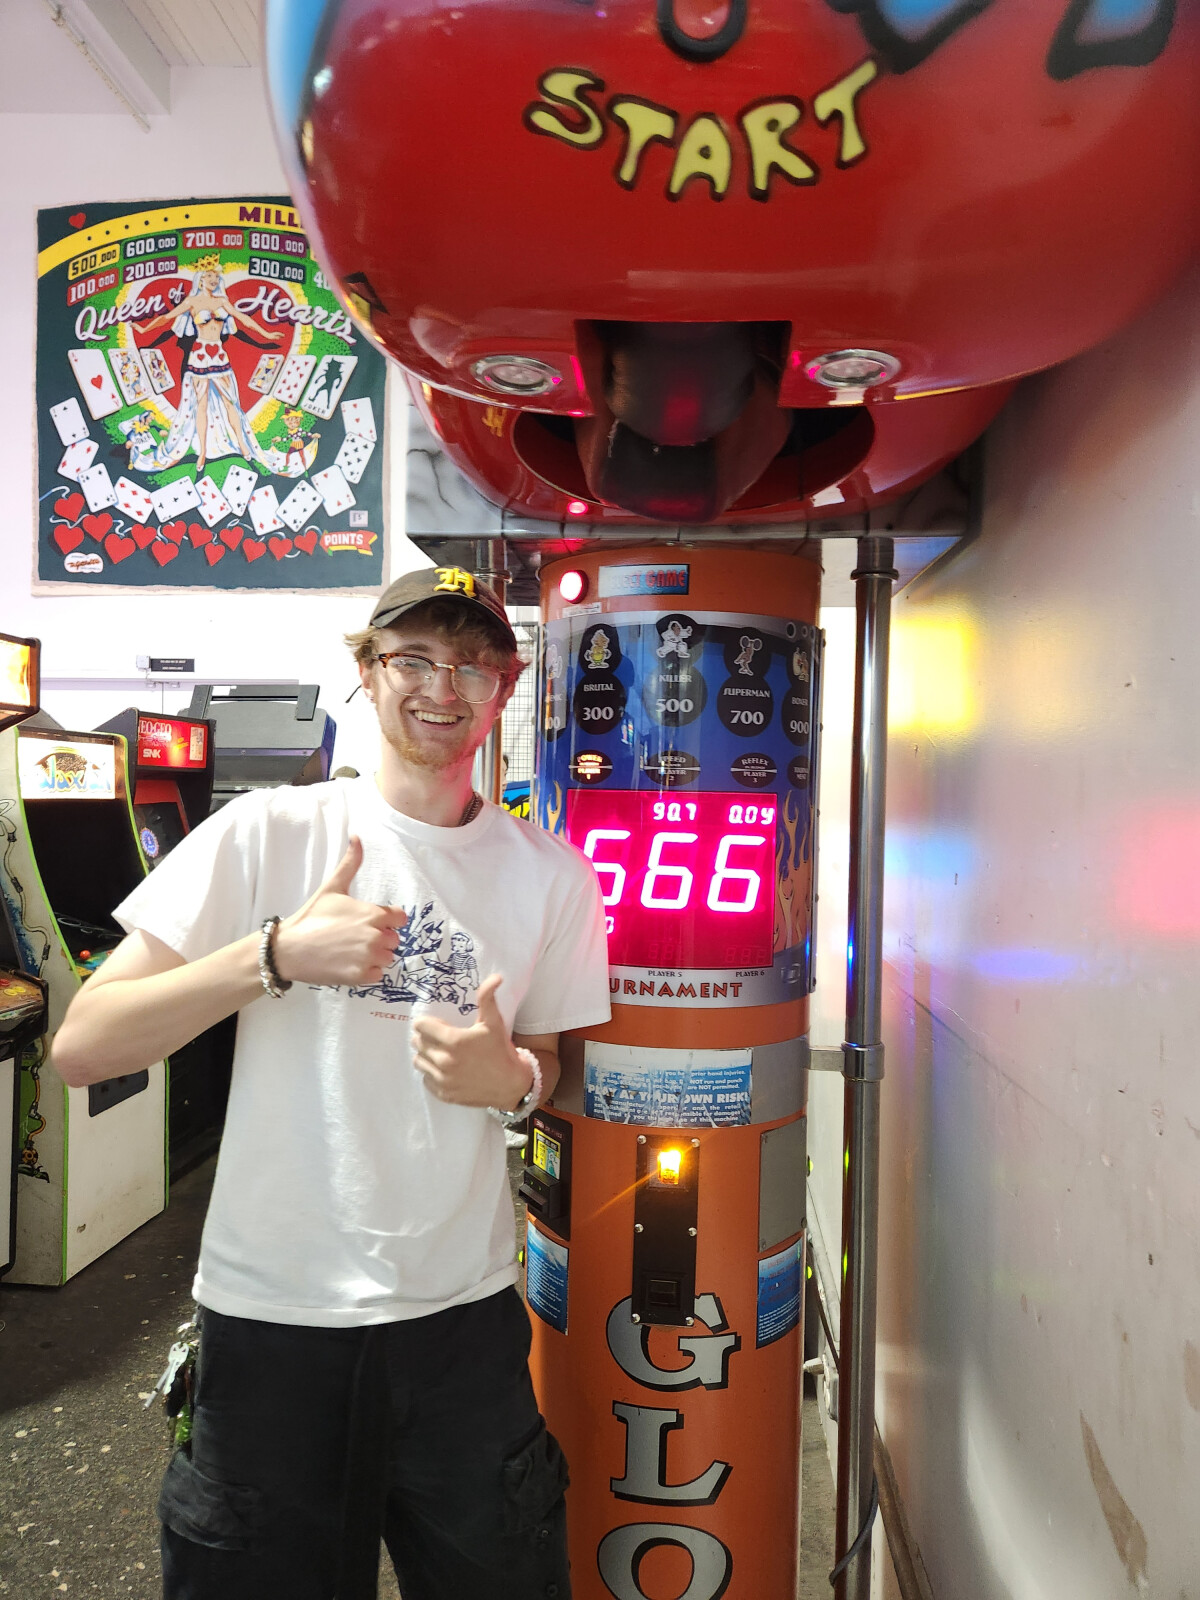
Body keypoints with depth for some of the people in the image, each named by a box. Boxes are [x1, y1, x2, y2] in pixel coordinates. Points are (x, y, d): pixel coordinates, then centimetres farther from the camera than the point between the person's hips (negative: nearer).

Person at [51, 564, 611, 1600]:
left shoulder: (551, 874, 0)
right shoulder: (267, 834, -8)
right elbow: (82, 1047, -11)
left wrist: (511, 1080, -12)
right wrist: (277, 954, -23)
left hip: (464, 1317, 2)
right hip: (272, 1316, -1)